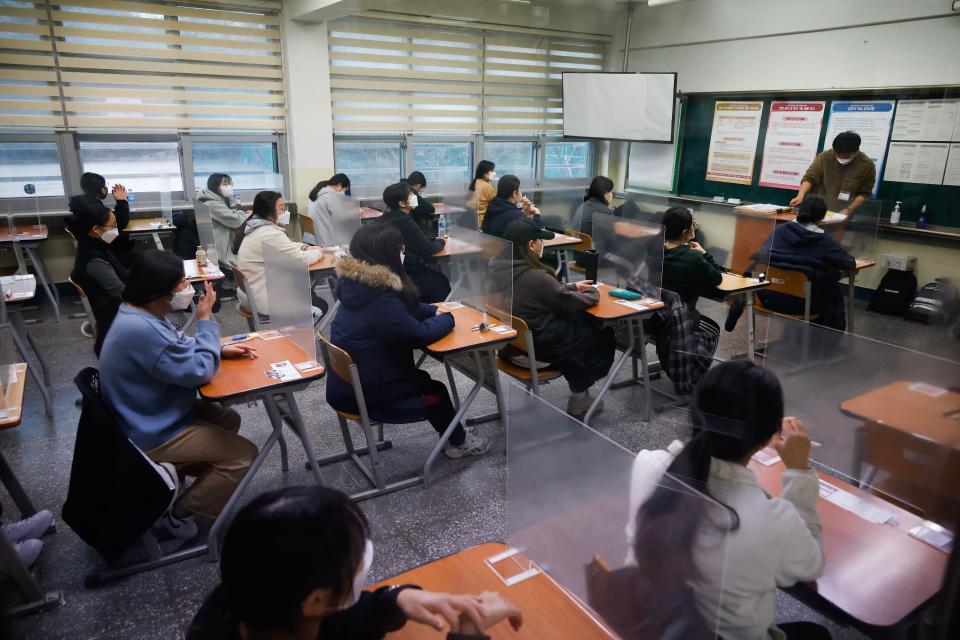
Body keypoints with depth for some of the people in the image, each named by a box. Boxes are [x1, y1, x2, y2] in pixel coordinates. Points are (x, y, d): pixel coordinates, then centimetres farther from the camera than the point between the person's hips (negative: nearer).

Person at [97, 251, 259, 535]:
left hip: (155, 415, 10)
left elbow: (180, 348, 15)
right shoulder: (141, 330, -34)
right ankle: (179, 511, 6)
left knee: (229, 420, 21)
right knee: (244, 455, -8)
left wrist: (220, 350, 0)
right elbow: (200, 371, -25)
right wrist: (206, 319, -16)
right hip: (150, 435, -10)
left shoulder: (139, 313, -1)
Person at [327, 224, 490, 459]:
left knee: (423, 381, 20)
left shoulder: (357, 284, 0)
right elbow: (419, 335, -20)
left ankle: (455, 439, 32)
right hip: (364, 396, -8)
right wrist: (447, 318, -3)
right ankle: (459, 443, 32)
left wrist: (434, 311, 2)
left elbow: (403, 309, 14)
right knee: (436, 392, 11)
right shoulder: (379, 297, -28)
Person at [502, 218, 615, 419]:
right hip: (537, 348, -8)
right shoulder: (535, 276, -27)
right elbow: (570, 302, -14)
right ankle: (578, 398, 29)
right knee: (604, 337, 12)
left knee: (582, 322, 23)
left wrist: (572, 286, 17)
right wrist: (593, 293, 5)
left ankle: (579, 394, 30)